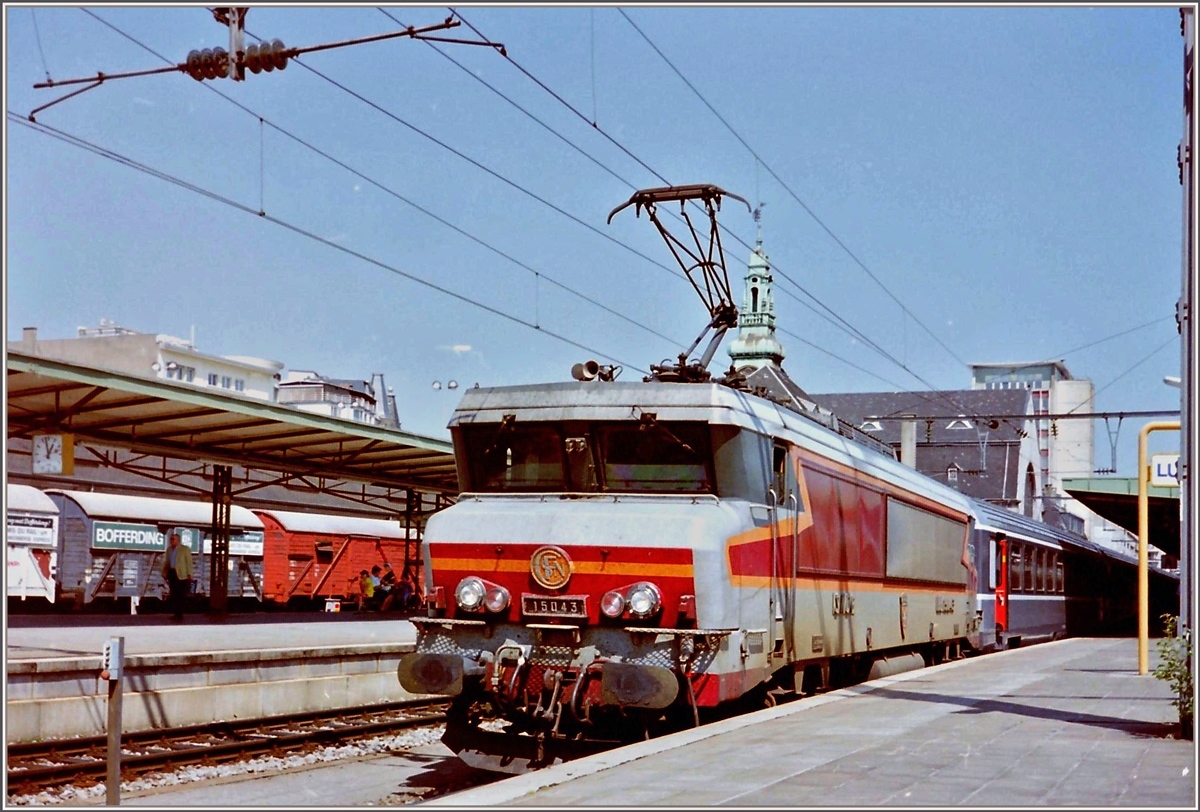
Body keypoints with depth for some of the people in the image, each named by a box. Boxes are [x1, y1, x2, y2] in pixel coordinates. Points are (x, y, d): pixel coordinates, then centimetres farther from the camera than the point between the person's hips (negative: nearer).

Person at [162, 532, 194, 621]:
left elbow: (189, 562, -5)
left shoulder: (185, 549, -3)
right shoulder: (169, 549, 12)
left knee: (180, 595, -4)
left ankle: (180, 614, 0)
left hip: (181, 574, -6)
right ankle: (176, 613, 14)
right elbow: (167, 562, 16)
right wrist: (165, 573, 9)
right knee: (174, 595, 8)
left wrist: (189, 574, -10)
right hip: (172, 573, 6)